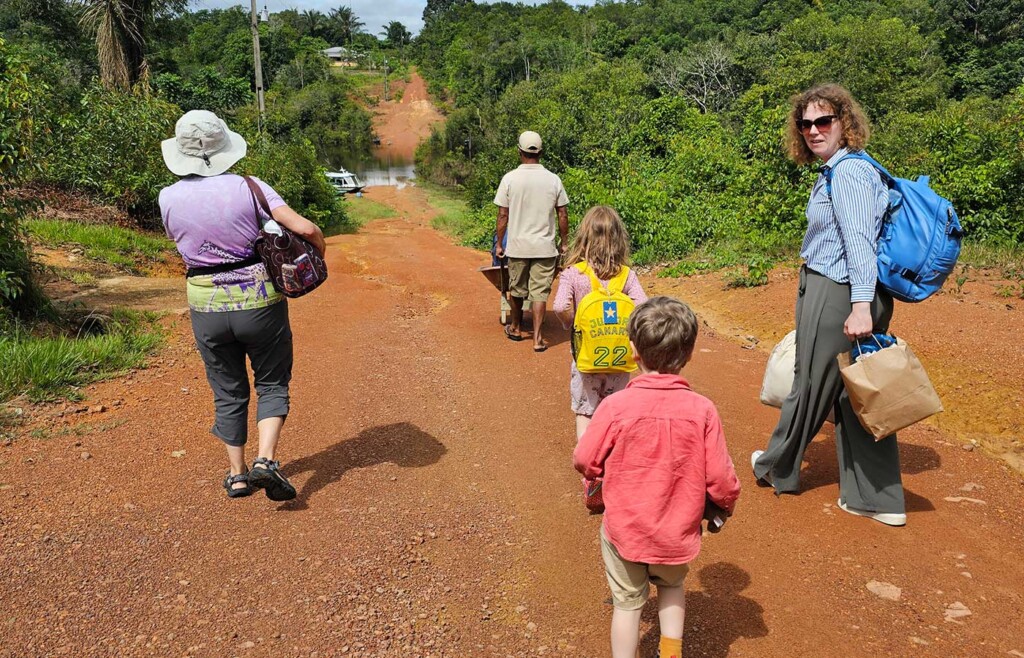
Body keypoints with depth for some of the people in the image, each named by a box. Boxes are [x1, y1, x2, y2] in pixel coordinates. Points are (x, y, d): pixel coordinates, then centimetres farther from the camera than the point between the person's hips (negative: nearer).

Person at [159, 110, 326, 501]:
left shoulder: (169, 198, -5)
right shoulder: (248, 188, -13)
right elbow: (305, 228, -17)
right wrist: (319, 253, 2)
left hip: (206, 307, 2)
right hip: (259, 303, -2)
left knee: (228, 392, 17)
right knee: (272, 384, 14)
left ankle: (237, 475, 23)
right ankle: (266, 460, -4)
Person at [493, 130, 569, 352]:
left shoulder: (510, 179, -6)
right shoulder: (553, 180, -3)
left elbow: (503, 215, -4)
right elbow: (563, 214, 1)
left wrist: (499, 244, 6)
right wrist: (564, 242, 12)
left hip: (517, 245, 0)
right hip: (545, 246, 0)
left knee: (517, 290, 18)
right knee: (540, 292, 3)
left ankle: (516, 328, 35)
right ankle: (537, 339, 0)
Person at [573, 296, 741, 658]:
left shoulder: (615, 405, -22)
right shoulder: (702, 410, -18)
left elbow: (585, 461, -10)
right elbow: (720, 479, -11)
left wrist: (596, 477, 13)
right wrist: (726, 502, 11)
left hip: (624, 530, -1)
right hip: (678, 534, 2)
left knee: (627, 601, 20)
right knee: (672, 586, 32)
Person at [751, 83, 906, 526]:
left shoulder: (847, 171, -15)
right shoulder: (841, 169, 16)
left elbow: (860, 240, -24)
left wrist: (860, 304, -31)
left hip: (835, 295, -10)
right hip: (848, 294, 10)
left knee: (812, 387, 9)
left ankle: (776, 469, 31)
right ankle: (877, 499, 20)